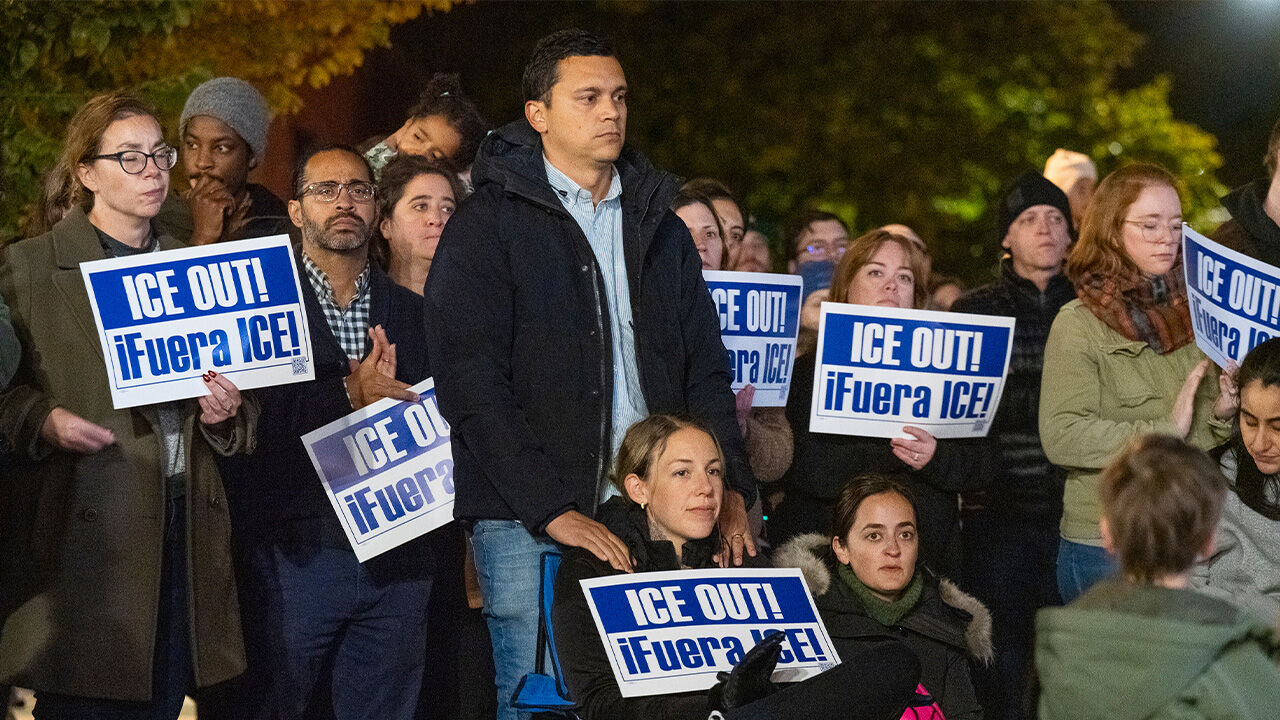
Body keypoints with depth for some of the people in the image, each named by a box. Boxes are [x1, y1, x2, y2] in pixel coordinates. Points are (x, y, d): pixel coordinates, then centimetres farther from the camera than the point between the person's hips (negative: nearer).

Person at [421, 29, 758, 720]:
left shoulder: (659, 226, 17)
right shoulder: (486, 226, -2)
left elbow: (705, 368, 17)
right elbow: (471, 387, -10)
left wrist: (731, 488, 3)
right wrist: (553, 509, -18)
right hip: (525, 521, -5)